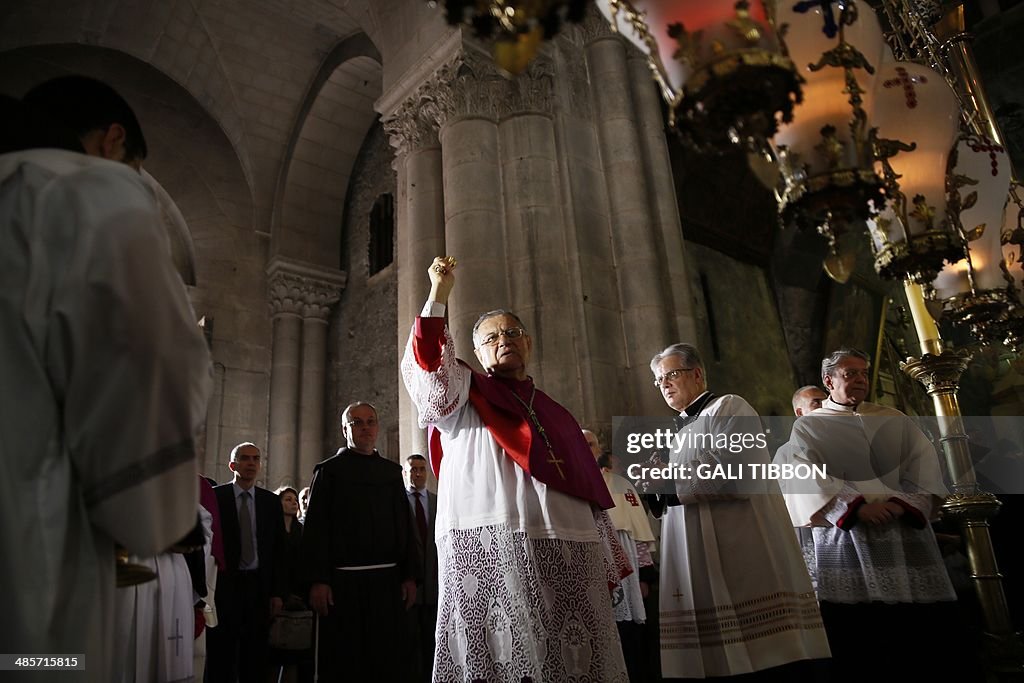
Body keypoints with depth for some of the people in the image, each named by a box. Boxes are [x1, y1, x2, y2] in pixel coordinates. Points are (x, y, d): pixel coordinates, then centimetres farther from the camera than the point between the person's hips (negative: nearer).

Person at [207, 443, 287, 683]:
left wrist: (278, 592, 1)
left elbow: (279, 550, 7)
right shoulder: (214, 497, 0)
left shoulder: (271, 501, 8)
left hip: (259, 588, 2)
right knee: (220, 658, 4)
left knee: (255, 662, 6)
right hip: (224, 585, -2)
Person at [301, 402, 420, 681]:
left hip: (388, 580, 3)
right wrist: (318, 581, -11)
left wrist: (410, 575, 3)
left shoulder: (392, 471, 13)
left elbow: (405, 526, 11)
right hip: (343, 582, -3)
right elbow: (314, 528, -2)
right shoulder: (329, 470, 4)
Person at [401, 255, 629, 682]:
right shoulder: (461, 395, 14)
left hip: (570, 555, 5)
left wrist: (610, 564, 15)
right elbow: (426, 369, -9)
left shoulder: (556, 416, 23)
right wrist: (438, 297, -12)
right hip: (491, 549, -4)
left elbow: (592, 494, 20)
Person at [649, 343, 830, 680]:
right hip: (701, 569, 7)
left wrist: (669, 480, -11)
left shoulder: (728, 408, 0)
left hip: (743, 559, -7)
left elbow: (736, 475, -14)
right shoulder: (683, 430, 22)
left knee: (770, 662, -8)